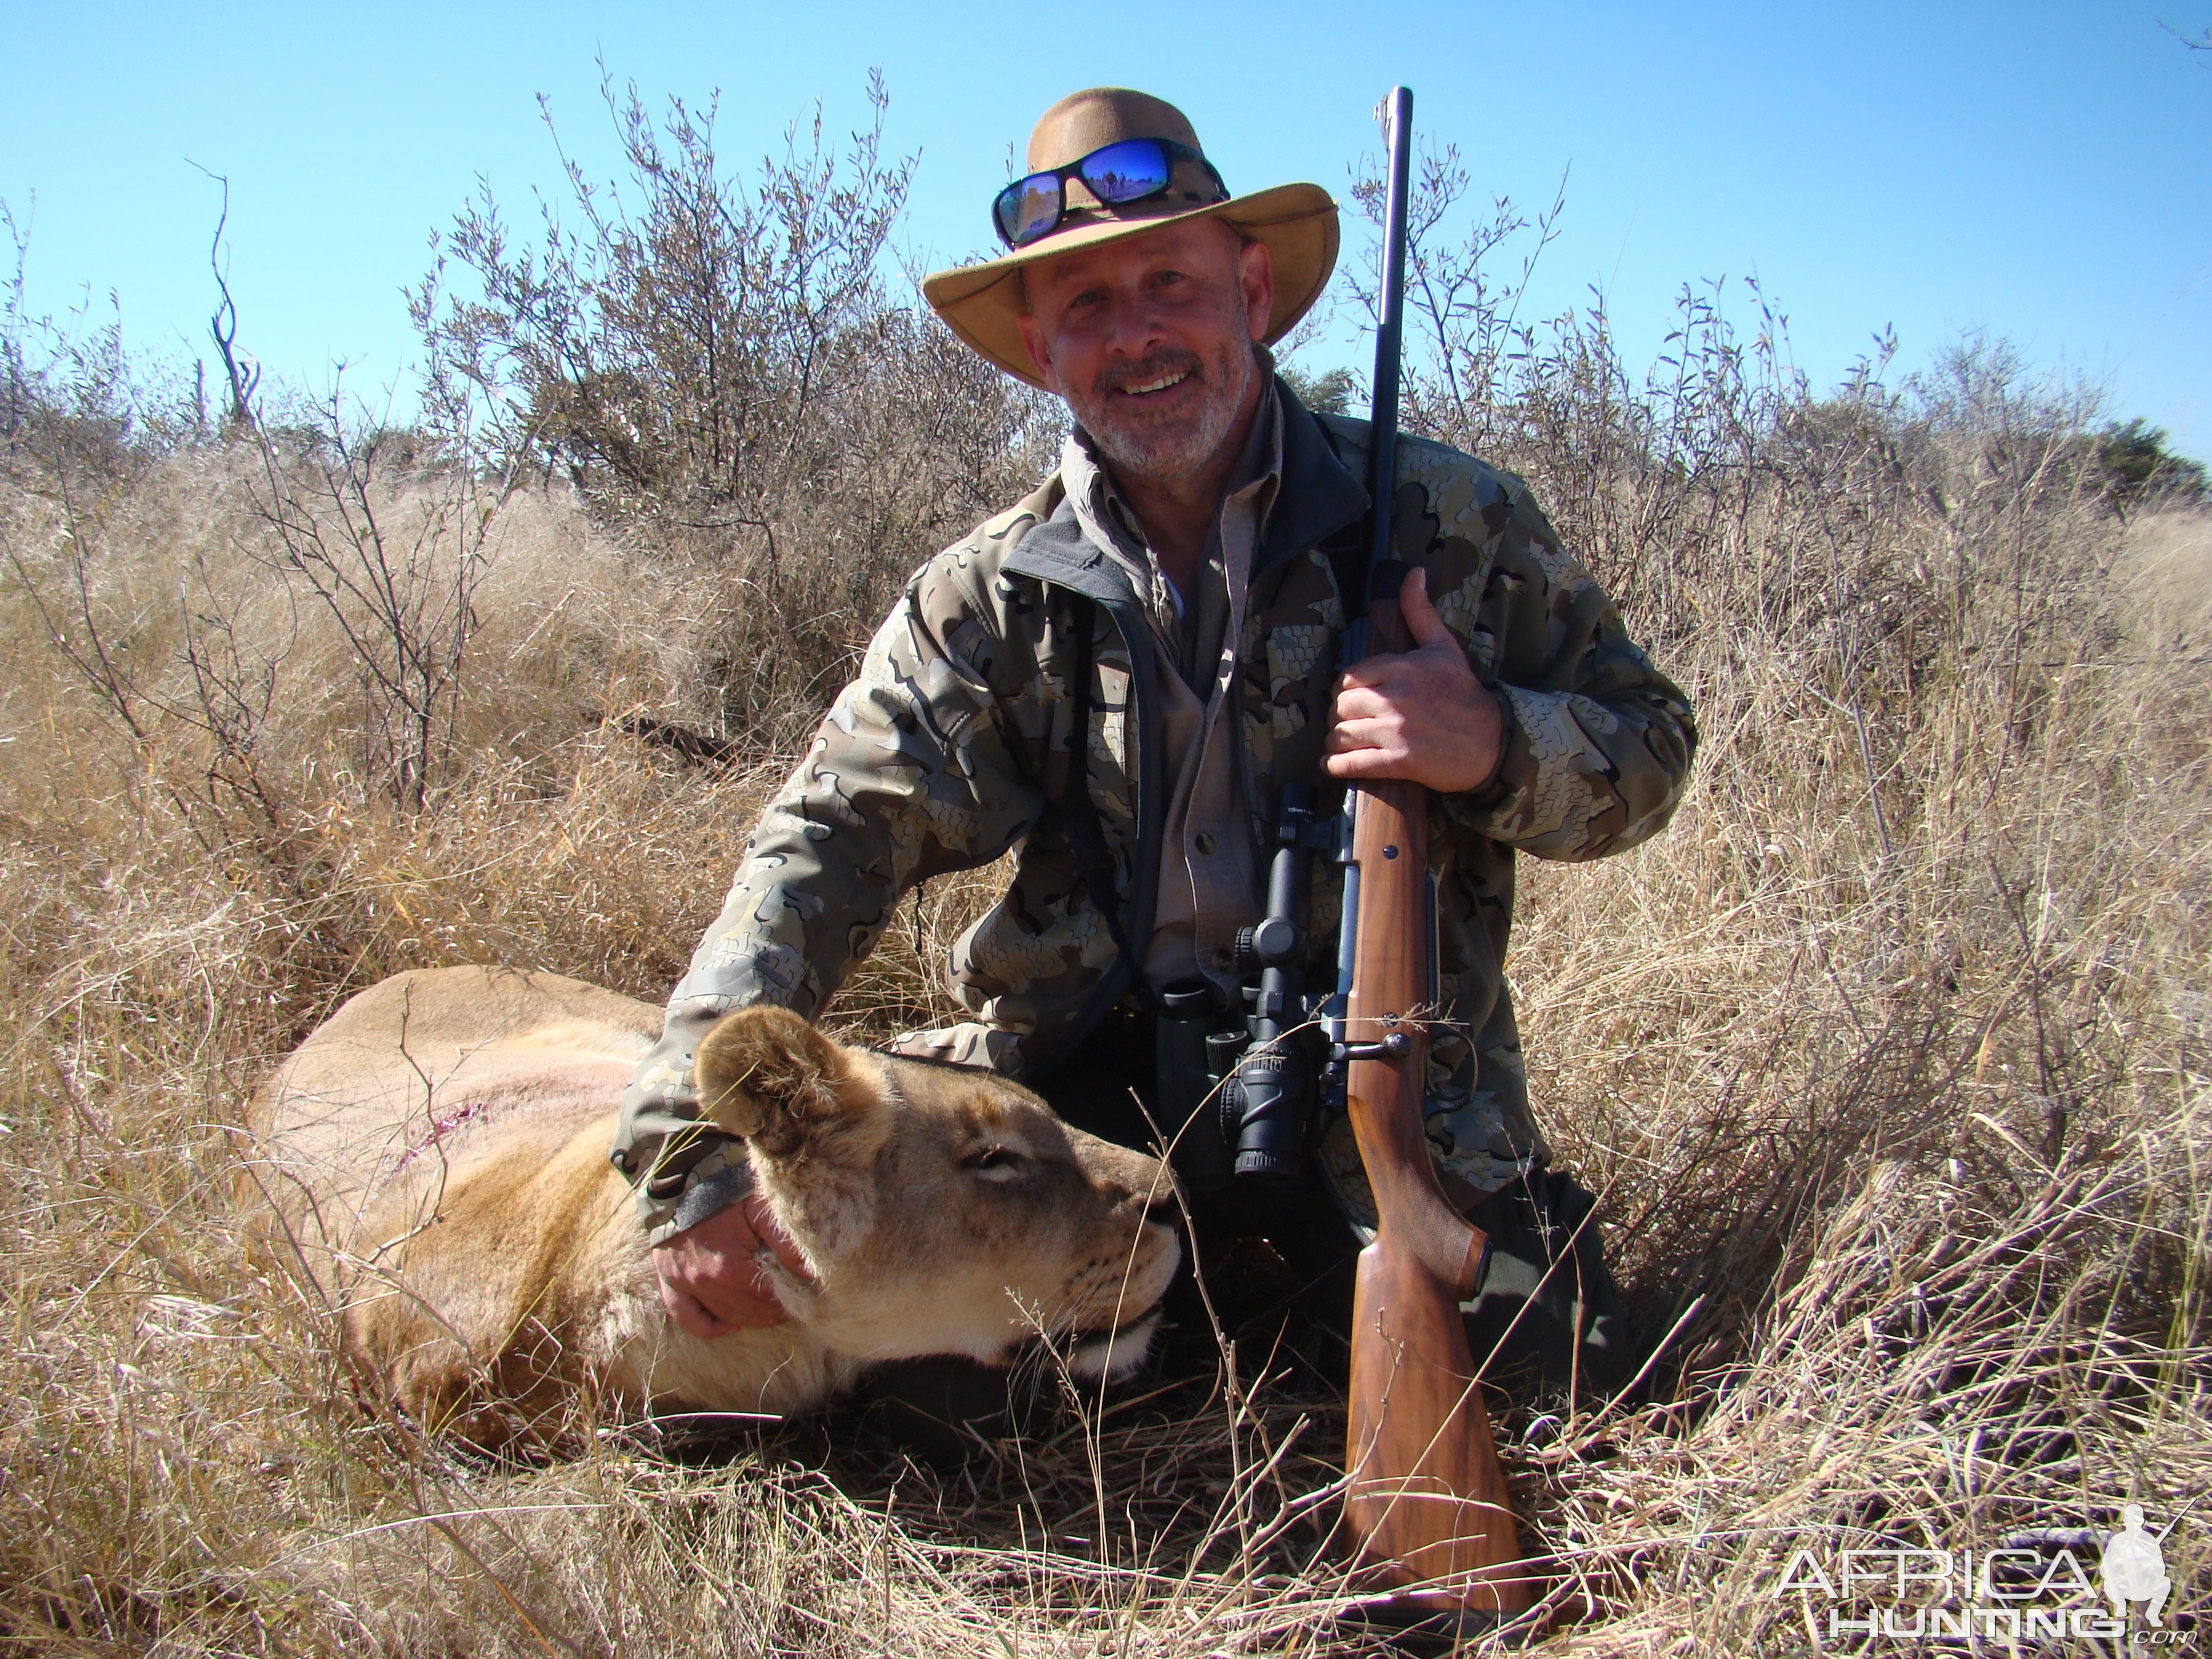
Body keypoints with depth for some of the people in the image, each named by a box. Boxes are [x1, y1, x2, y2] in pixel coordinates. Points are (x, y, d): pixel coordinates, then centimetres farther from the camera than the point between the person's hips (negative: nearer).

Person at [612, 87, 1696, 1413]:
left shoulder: (1450, 521, -2)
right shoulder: (995, 597, 0)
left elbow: (1649, 751, 4)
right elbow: (831, 841, -9)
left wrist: (1497, 748, -21)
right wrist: (698, 1148, -23)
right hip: (1085, 1076, 2)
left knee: (1546, 1355, -19)